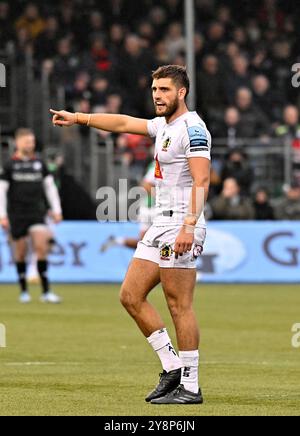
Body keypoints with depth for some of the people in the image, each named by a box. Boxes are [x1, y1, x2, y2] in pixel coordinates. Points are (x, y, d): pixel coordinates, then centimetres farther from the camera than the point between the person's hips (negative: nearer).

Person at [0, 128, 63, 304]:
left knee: (41, 246, -13)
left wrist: (57, 210, 9)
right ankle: (24, 291, 18)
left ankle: (46, 291, -11)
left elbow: (50, 186, 13)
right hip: (17, 215, -1)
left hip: (37, 213, 1)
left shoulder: (39, 163, 7)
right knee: (21, 252, 3)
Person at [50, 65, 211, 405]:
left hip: (181, 224, -10)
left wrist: (189, 226, -28)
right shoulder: (164, 125, 17)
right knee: (131, 296, 8)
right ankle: (172, 367, 13)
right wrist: (79, 118, 32)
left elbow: (201, 180, -20)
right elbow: (124, 123, 31)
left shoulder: (192, 128, -11)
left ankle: (190, 386, -5)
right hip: (161, 224, 10)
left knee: (180, 306, -9)